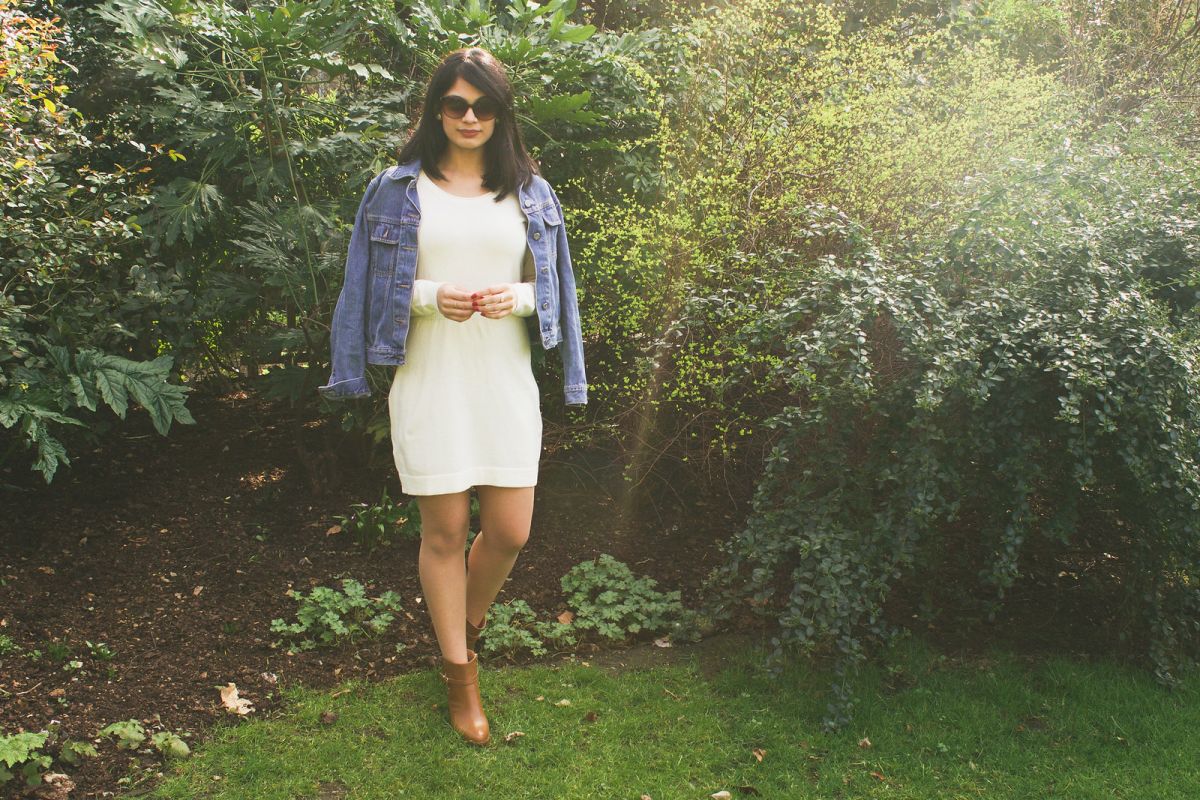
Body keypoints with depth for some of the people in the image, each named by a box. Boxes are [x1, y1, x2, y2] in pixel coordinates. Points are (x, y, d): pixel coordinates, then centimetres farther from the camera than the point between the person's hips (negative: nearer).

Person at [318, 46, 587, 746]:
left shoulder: (530, 192, 9)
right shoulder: (399, 188, 3)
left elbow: (553, 285, 12)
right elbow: (373, 286, 4)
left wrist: (518, 297, -11)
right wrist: (431, 296, -15)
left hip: (505, 379, 2)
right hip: (430, 380, -2)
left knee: (510, 531, 4)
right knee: (445, 532, 6)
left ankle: (467, 622, 37)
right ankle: (461, 675, 24)